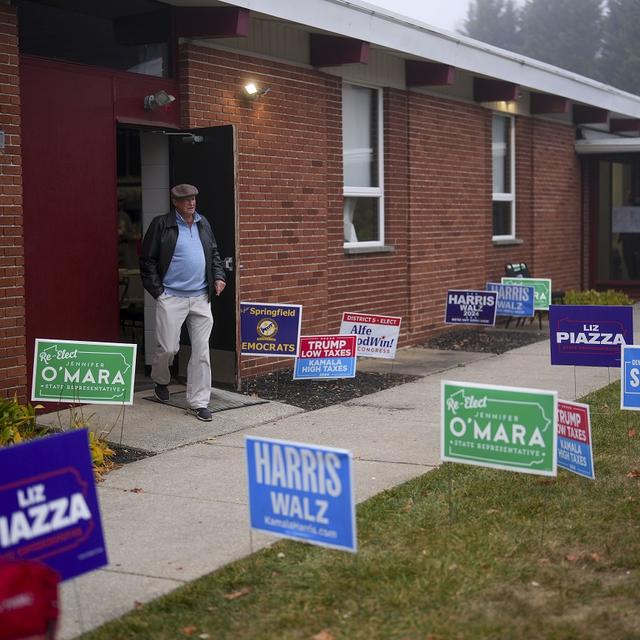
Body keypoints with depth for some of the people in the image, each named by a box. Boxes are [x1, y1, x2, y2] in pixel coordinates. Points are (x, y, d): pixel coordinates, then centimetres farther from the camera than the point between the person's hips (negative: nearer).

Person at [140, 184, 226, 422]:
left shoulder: (203, 224, 13)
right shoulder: (161, 224, -3)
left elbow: (214, 253, 24)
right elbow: (148, 260, -2)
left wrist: (218, 276, 9)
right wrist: (157, 291, -5)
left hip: (201, 297, 4)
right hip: (171, 297, -4)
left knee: (201, 351, 2)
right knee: (168, 348, -2)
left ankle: (198, 402, 9)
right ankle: (160, 381, 31)